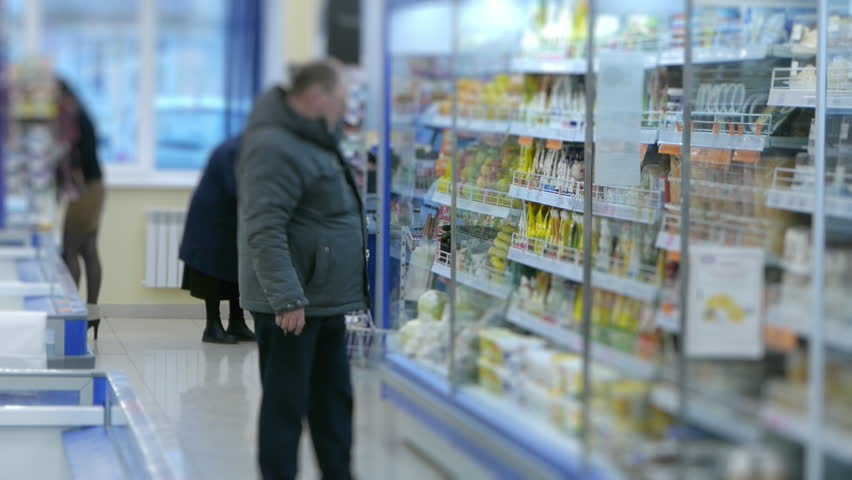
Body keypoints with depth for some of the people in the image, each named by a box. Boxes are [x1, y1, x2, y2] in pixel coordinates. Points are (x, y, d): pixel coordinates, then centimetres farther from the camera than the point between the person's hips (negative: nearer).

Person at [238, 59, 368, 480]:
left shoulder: (314, 141, 16)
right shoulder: (275, 150, -19)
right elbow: (264, 232, -26)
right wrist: (287, 299, -30)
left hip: (325, 303, 10)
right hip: (291, 307, -10)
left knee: (333, 399, 14)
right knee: (287, 403, -3)